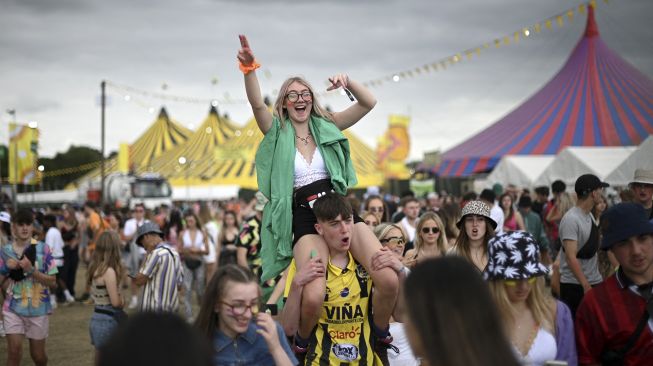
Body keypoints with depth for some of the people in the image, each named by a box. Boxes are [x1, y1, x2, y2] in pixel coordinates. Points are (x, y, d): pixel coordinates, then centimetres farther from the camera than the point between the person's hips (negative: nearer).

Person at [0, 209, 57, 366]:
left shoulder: (43, 249, -7)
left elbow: (52, 281, -8)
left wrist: (31, 270, -21)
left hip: (38, 309, 0)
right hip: (13, 308, 1)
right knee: (14, 351, -11)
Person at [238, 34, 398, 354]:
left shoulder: (327, 126, 13)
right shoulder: (277, 133, 7)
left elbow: (369, 103, 8)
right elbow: (257, 104, -13)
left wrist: (348, 81, -10)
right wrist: (249, 69, -29)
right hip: (304, 218, -2)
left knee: (389, 280, -18)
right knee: (313, 297, -27)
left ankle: (381, 333, 13)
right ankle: (302, 345, 7)